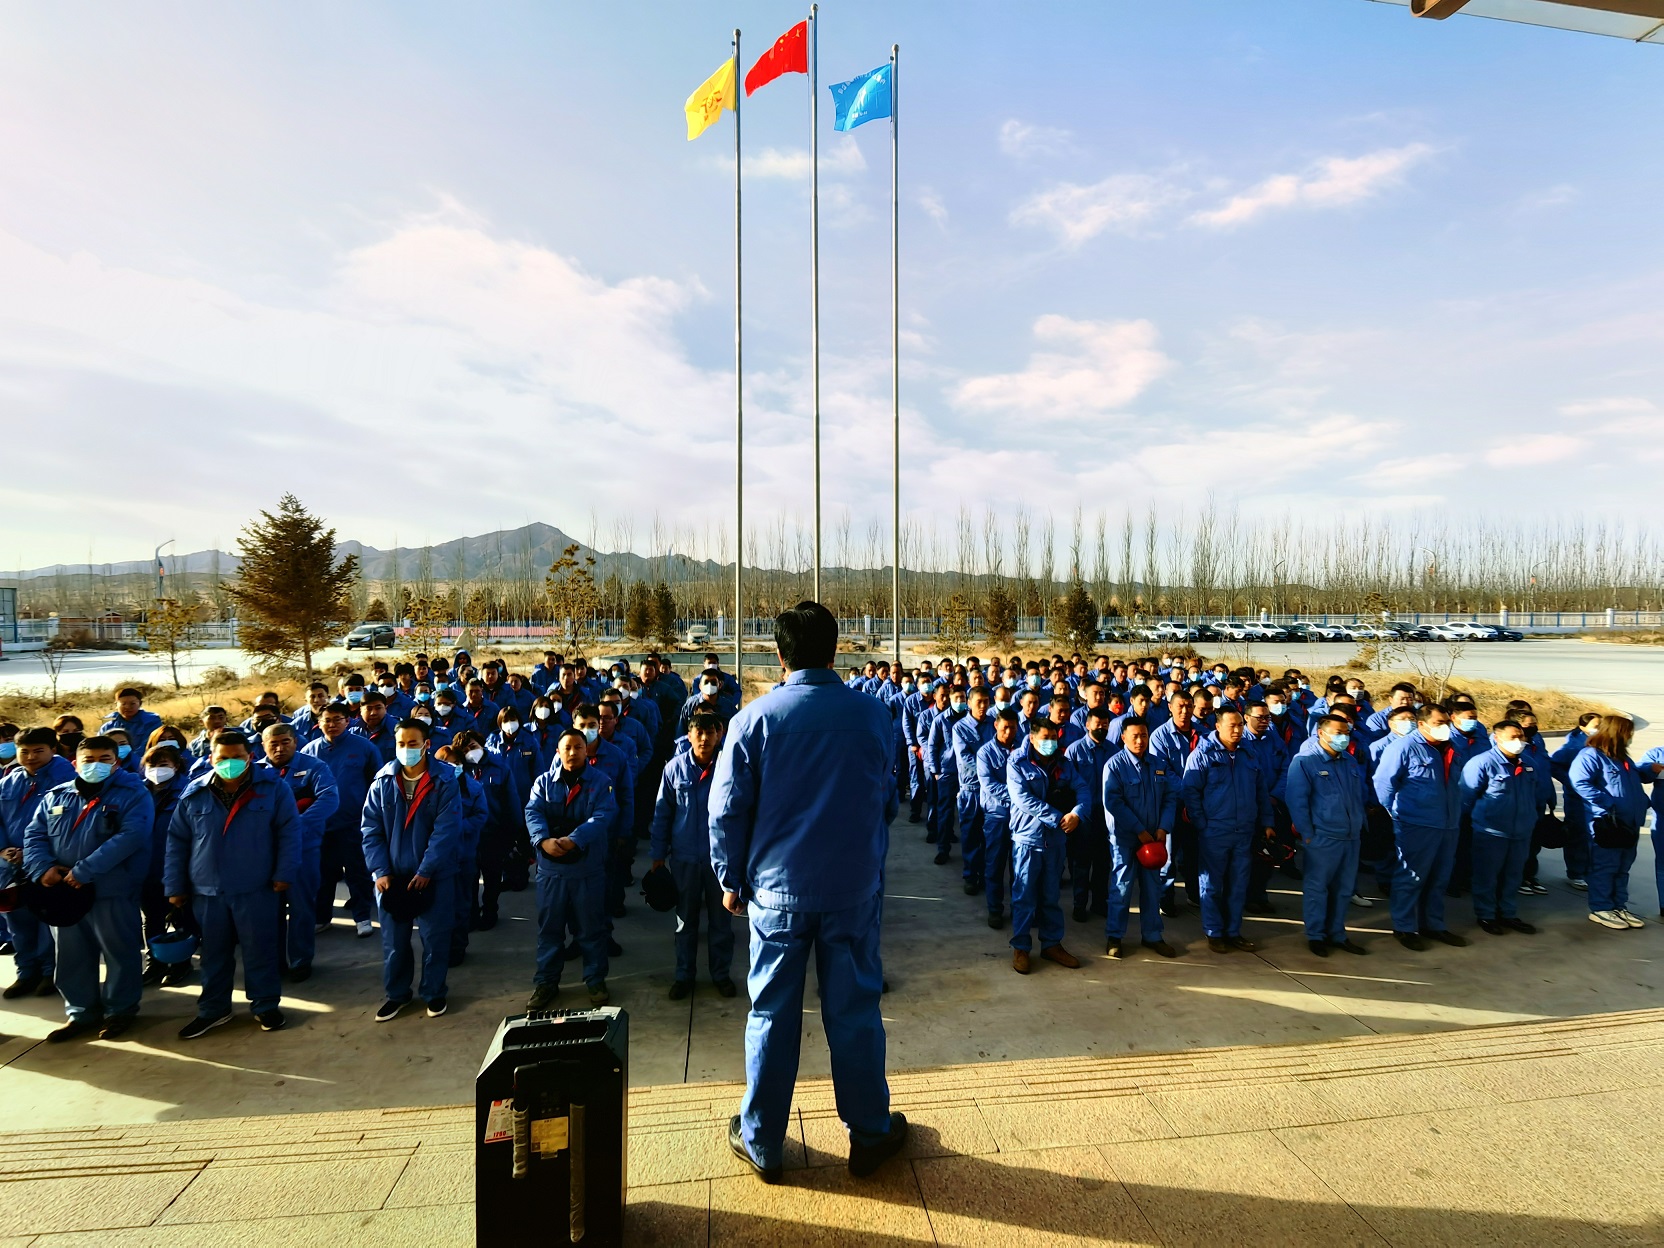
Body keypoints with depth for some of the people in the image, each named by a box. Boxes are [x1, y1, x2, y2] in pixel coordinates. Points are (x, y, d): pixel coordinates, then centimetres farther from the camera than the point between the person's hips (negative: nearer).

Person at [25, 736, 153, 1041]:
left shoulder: (133, 794, -8)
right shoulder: (55, 796, 11)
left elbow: (130, 837, -19)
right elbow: (34, 835, 9)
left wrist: (84, 870, -22)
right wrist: (43, 867, -10)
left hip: (112, 890, -5)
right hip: (64, 891, 5)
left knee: (119, 953, 5)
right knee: (71, 955, 16)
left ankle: (120, 1010, 21)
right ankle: (80, 1012, 31)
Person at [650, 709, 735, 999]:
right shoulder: (675, 767, -6)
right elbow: (662, 812, 1)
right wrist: (658, 853, 2)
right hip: (684, 855, 1)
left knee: (721, 918, 14)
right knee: (685, 919, 16)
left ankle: (721, 973, 31)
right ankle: (684, 974, 32)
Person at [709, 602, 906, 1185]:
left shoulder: (755, 719, -10)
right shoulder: (873, 713, -5)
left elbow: (727, 810, -6)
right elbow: (888, 801, 6)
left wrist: (731, 879, 7)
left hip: (777, 889, 0)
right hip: (855, 887, 1)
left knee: (772, 1014, 13)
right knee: (854, 1010, 14)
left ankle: (762, 1143, 29)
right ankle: (869, 1134, 31)